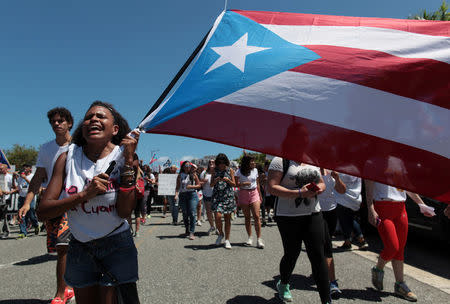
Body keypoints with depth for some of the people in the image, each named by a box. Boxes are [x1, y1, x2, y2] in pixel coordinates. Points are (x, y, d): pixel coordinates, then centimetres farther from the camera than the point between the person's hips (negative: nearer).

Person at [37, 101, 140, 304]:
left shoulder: (124, 156, -10)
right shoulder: (68, 157, -5)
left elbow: (125, 212, -19)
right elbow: (43, 211, -10)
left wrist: (129, 162, -23)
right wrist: (84, 194, -23)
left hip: (116, 246, -2)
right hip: (79, 247, 3)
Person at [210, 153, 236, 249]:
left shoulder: (230, 170, 6)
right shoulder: (215, 171, 9)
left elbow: (234, 184, 7)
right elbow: (211, 185, 9)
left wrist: (227, 180, -13)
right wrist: (216, 180, -11)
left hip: (228, 196, 0)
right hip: (217, 196, 0)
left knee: (227, 218, 2)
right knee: (217, 216, -14)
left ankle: (227, 240, 13)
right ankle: (220, 234, 14)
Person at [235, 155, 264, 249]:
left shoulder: (255, 170, 7)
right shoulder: (239, 171, -3)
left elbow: (257, 184, 14)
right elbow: (235, 183, -3)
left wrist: (260, 196, 16)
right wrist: (243, 183, -18)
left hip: (254, 193, 1)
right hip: (243, 194, -1)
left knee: (257, 216, -9)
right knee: (247, 217, 6)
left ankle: (259, 239, -5)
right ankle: (249, 238, 18)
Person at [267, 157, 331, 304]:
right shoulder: (280, 160, -9)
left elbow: (322, 183, 20)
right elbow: (272, 187, -16)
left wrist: (318, 189, -5)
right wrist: (299, 193, -23)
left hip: (313, 214, 5)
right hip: (288, 216, -4)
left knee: (318, 256, 2)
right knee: (291, 254, 10)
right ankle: (283, 284, 41)